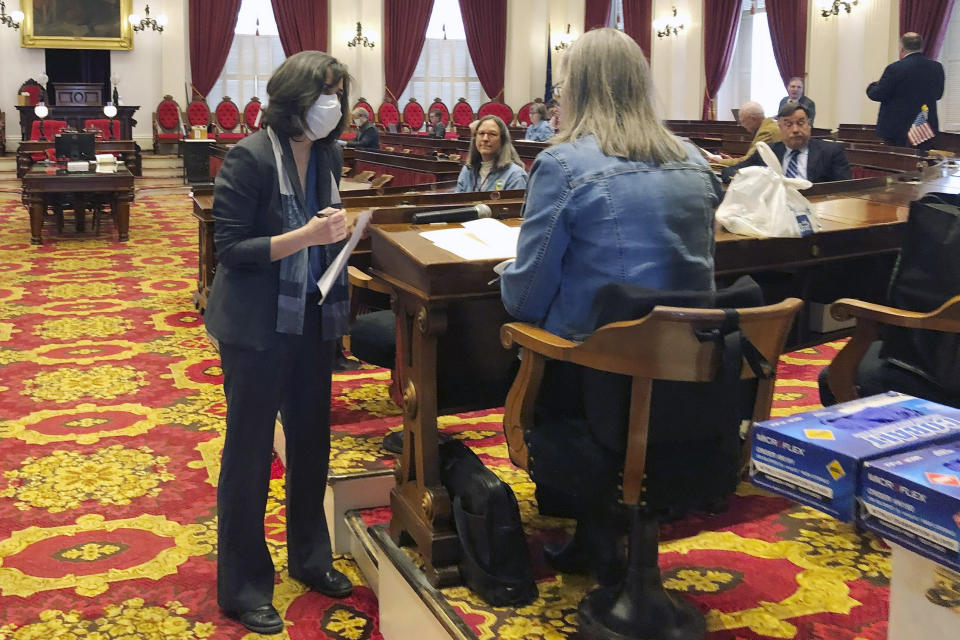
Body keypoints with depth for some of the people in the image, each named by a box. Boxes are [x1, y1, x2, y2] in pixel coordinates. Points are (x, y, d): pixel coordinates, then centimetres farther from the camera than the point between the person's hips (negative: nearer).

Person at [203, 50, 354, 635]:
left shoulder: (328, 154, 4)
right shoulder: (250, 158, -15)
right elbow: (230, 247, -16)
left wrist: (335, 231, -5)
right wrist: (303, 236, -25)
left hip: (313, 318, 7)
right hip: (256, 324, -6)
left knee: (312, 439, 15)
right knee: (250, 450, 4)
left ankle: (310, 558, 34)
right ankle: (243, 587, 18)